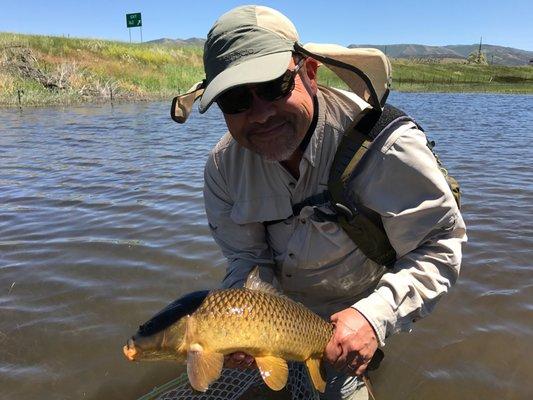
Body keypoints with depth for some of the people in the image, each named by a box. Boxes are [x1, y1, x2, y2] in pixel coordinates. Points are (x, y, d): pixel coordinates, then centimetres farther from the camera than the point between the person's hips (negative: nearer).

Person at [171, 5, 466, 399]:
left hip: (352, 314, -4)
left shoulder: (384, 145, -32)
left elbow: (441, 243, -25)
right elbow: (247, 258, -11)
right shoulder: (224, 164, -18)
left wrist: (376, 315, -38)